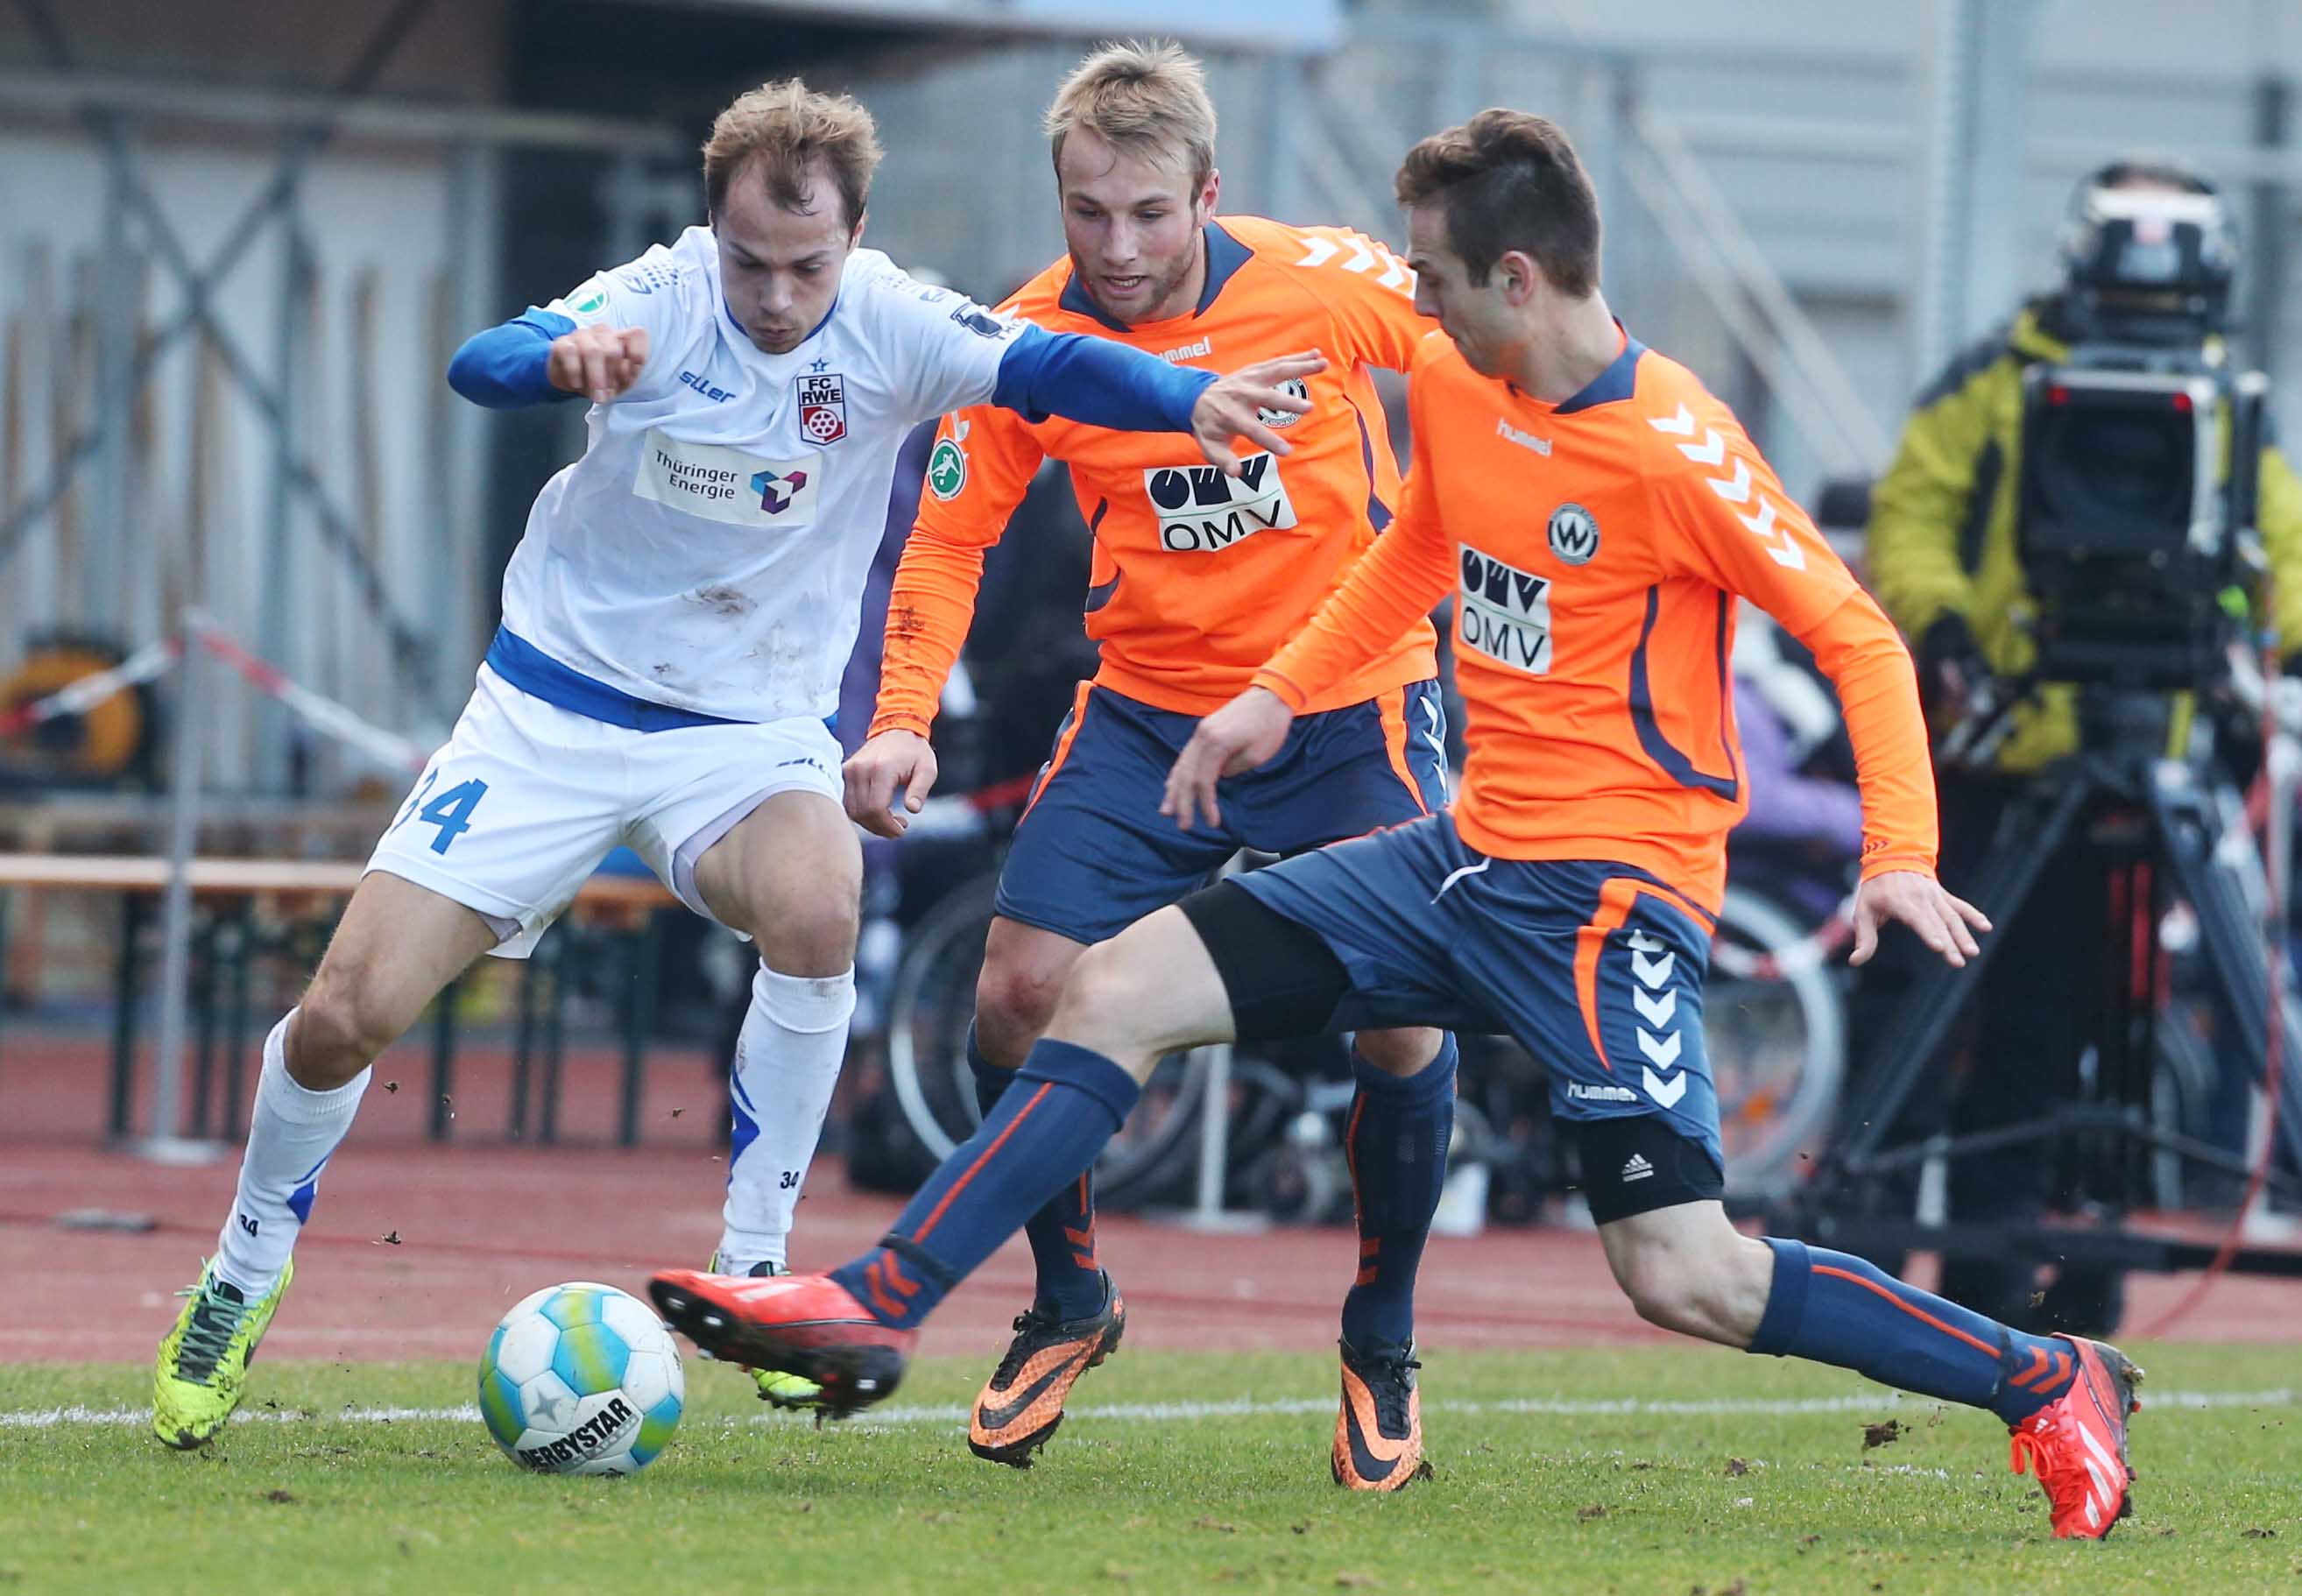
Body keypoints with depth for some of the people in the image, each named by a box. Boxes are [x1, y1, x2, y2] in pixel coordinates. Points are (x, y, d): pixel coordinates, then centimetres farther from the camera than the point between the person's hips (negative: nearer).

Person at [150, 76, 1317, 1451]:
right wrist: (564, 359, -55)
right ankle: (243, 1283, 22)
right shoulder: (661, 300, -15)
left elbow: (1051, 366, -28)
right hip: (557, 704, 0)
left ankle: (753, 1273, -17)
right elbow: (480, 365, -32)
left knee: (816, 907, -33)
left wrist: (1192, 397, -48)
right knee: (352, 1010, -7)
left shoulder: (889, 329, -13)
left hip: (752, 728, 0)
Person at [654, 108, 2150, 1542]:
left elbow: (1860, 640, -12)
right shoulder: (1449, 384, 4)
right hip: (1467, 852, 8)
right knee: (1119, 988, -1)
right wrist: (1279, 693, 22)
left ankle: (2046, 1386, 1)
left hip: (1612, 884, -8)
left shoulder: (1674, 451, -18)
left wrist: (1901, 853, -22)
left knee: (1684, 1275, -15)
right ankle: (873, 1308, 0)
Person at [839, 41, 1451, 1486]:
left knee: (1400, 1018, -13)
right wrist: (906, 720, -16)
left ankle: (1381, 1341, 12)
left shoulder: (1324, 286, -16)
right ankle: (1070, 1303, 16)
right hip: (1148, 704, 2)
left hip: (1351, 702, -2)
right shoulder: (1033, 340, -10)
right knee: (1019, 997, -9)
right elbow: (951, 539, -3)